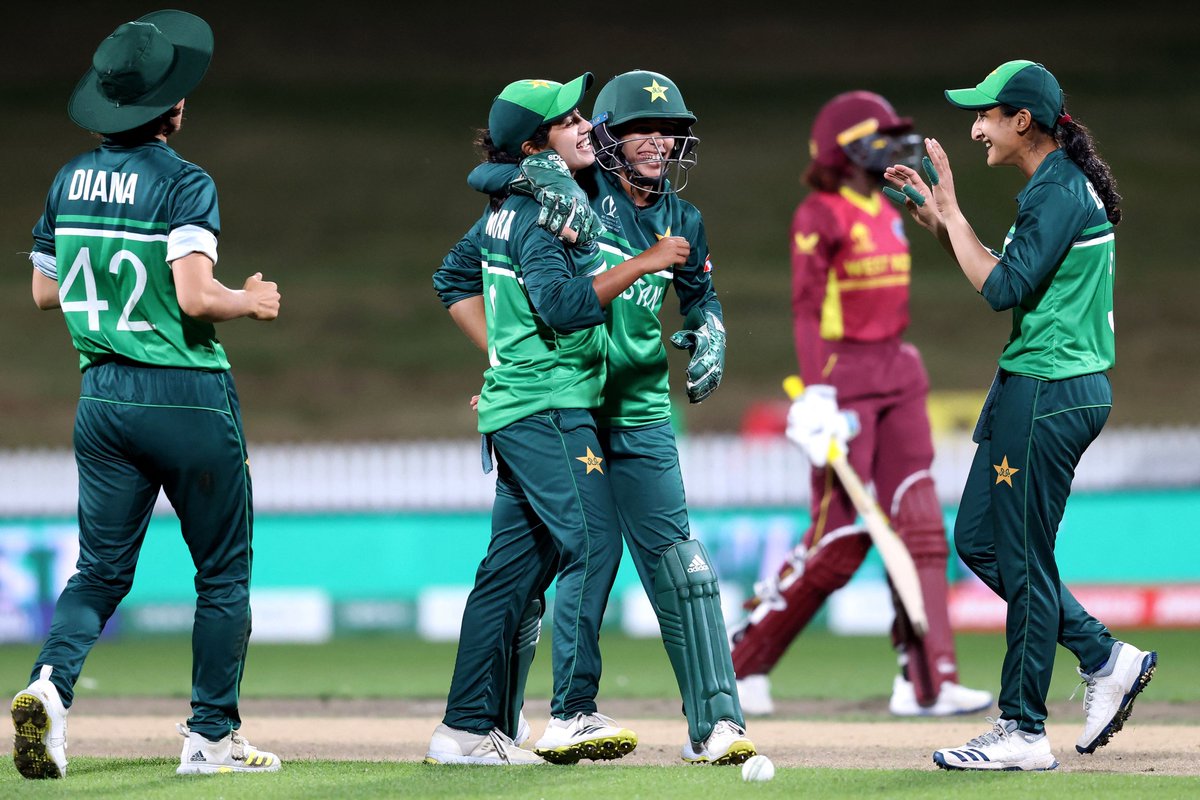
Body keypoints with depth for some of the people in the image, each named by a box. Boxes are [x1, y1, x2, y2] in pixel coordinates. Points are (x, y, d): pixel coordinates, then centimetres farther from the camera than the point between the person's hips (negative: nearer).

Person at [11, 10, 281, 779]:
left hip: (102, 394, 5)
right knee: (224, 570, 8)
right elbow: (195, 297, -22)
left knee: (102, 567, 10)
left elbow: (44, 290, 13)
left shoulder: (71, 180, 7)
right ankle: (212, 736, 10)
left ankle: (52, 681, -16)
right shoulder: (183, 183, -13)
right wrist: (252, 302, -3)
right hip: (187, 394, -5)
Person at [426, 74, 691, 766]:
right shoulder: (541, 212, -14)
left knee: (516, 565, 10)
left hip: (515, 406, 10)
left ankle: (468, 729, 10)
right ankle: (573, 716, -15)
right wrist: (642, 264, -20)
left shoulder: (508, 209, 15)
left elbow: (453, 279, 25)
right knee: (592, 545, -12)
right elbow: (565, 303, -24)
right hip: (549, 407, -10)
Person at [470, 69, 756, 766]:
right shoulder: (580, 190, -6)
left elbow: (702, 296, 22)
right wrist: (540, 182, -29)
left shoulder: (681, 221, 7)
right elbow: (485, 174, -10)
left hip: (638, 414, 3)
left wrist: (710, 340, 1)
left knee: (678, 564, -6)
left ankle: (715, 721, -6)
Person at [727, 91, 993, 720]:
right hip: (844, 377, -8)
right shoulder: (820, 216, -10)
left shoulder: (887, 214, 15)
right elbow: (807, 307, -18)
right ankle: (740, 663, 7)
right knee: (840, 539, -7)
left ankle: (927, 682, -2)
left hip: (898, 374, 8)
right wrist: (817, 391, -26)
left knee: (919, 524, -1)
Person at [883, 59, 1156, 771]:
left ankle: (1024, 733, 3)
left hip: (1049, 394, -11)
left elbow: (1002, 288, -24)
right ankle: (1107, 659, 19)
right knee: (979, 540, 15)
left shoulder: (1060, 193, -17)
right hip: (1033, 388, 11)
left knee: (1023, 558, -4)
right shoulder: (1058, 185, 14)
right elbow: (1001, 275, 20)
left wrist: (951, 211, -17)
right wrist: (934, 216, 12)